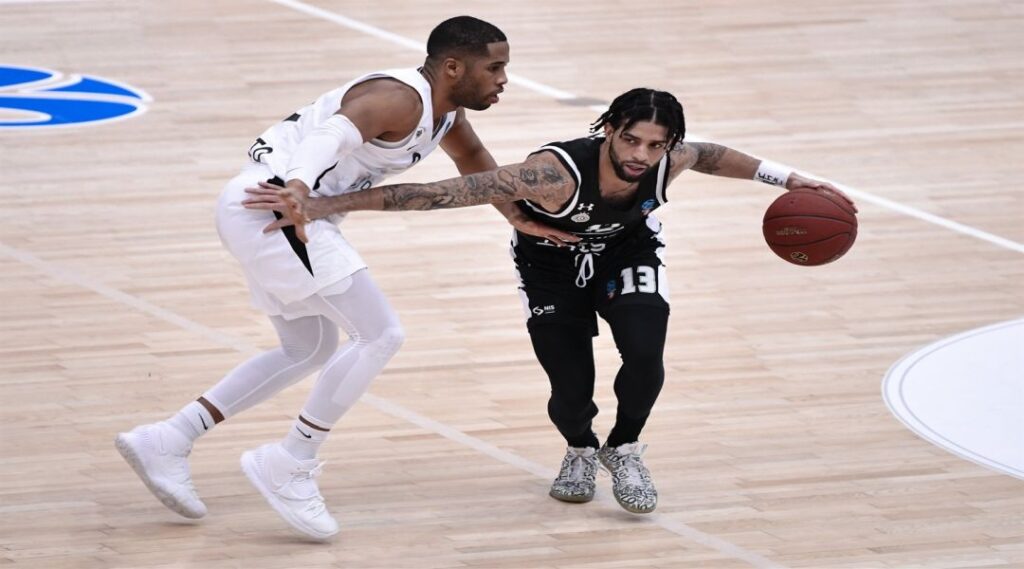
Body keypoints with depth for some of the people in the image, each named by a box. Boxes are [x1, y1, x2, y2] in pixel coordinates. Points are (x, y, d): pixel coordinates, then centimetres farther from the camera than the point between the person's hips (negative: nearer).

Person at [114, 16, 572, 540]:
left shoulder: (446, 112, 11)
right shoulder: (401, 99, -19)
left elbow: (471, 158, 33)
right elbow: (332, 135, -36)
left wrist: (517, 215, 26)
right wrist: (298, 187, -54)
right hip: (271, 203, -11)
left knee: (309, 352, 21)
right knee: (381, 335, -11)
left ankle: (166, 440, 18)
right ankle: (287, 467, -4)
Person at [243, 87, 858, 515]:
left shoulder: (667, 163, -30)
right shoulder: (556, 173, -44)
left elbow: (709, 155, -1)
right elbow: (441, 193, -50)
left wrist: (789, 179, 1)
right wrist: (319, 207, -54)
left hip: (628, 251, 3)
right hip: (552, 262, -2)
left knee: (645, 360, -21)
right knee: (571, 393, -13)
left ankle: (624, 451, 11)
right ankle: (580, 449, 25)